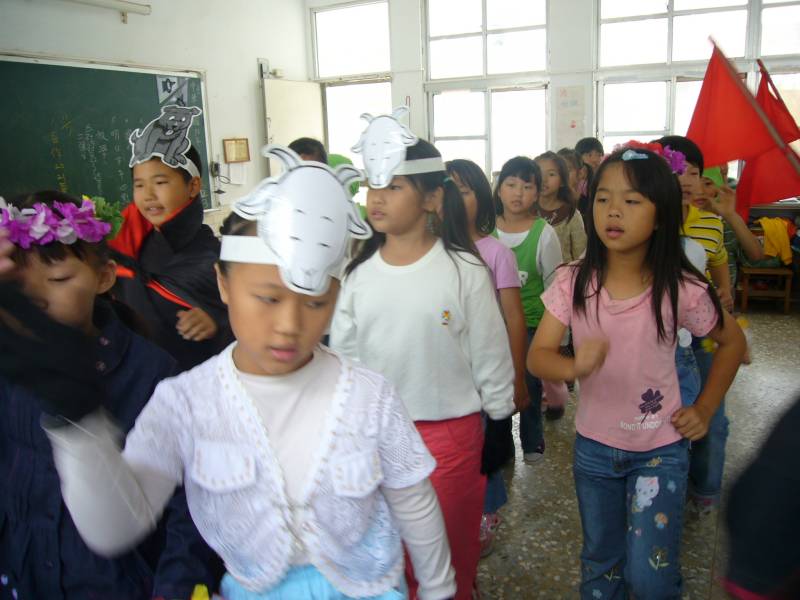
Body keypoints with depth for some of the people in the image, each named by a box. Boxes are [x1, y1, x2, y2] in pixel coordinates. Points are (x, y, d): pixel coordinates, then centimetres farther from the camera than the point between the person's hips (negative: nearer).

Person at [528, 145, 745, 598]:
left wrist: (705, 408, -4)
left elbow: (733, 342, 1)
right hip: (593, 446, 2)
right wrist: (575, 366, -34)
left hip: (660, 451, -2)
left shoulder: (681, 290, -16)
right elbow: (538, 355, -13)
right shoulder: (573, 283, -13)